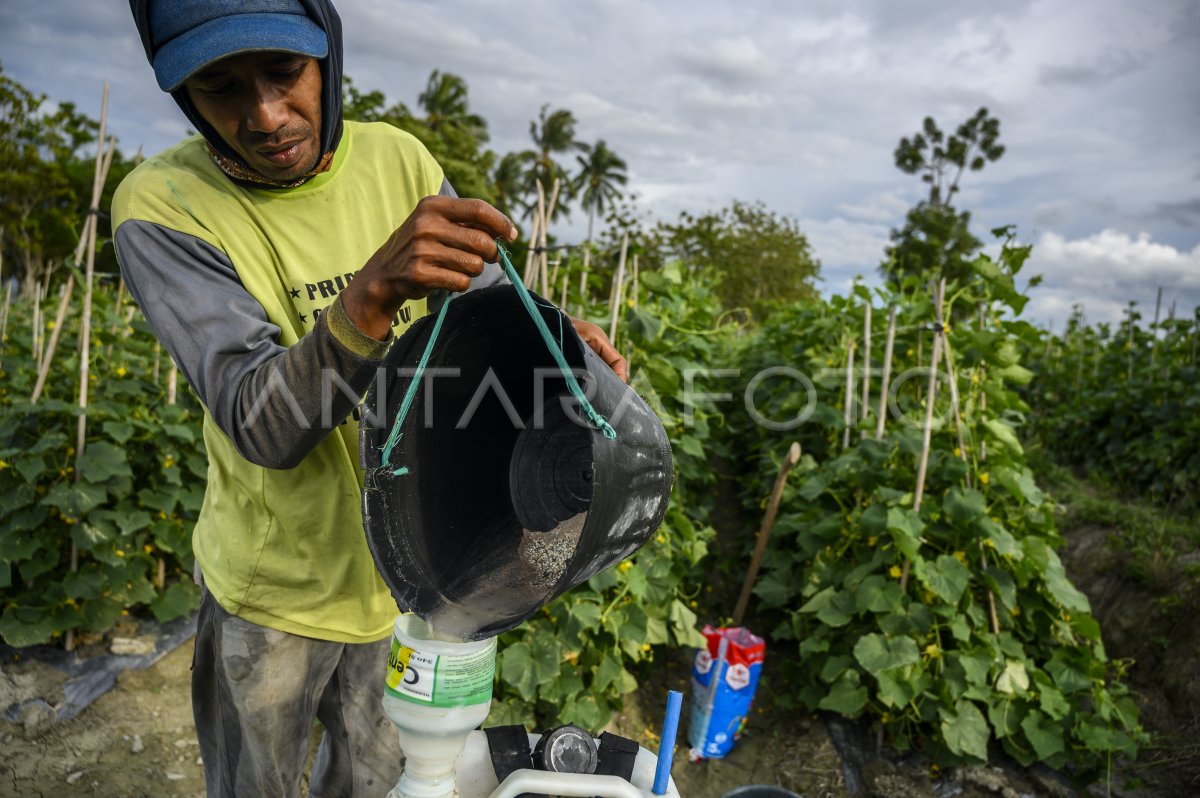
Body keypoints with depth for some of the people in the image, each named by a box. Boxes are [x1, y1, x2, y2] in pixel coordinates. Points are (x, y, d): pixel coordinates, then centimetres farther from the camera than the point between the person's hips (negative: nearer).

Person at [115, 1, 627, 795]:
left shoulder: (400, 161, -9)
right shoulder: (162, 208, -20)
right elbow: (262, 427, -30)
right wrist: (374, 289, -47)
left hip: (403, 569, 3)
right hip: (275, 587, -2)